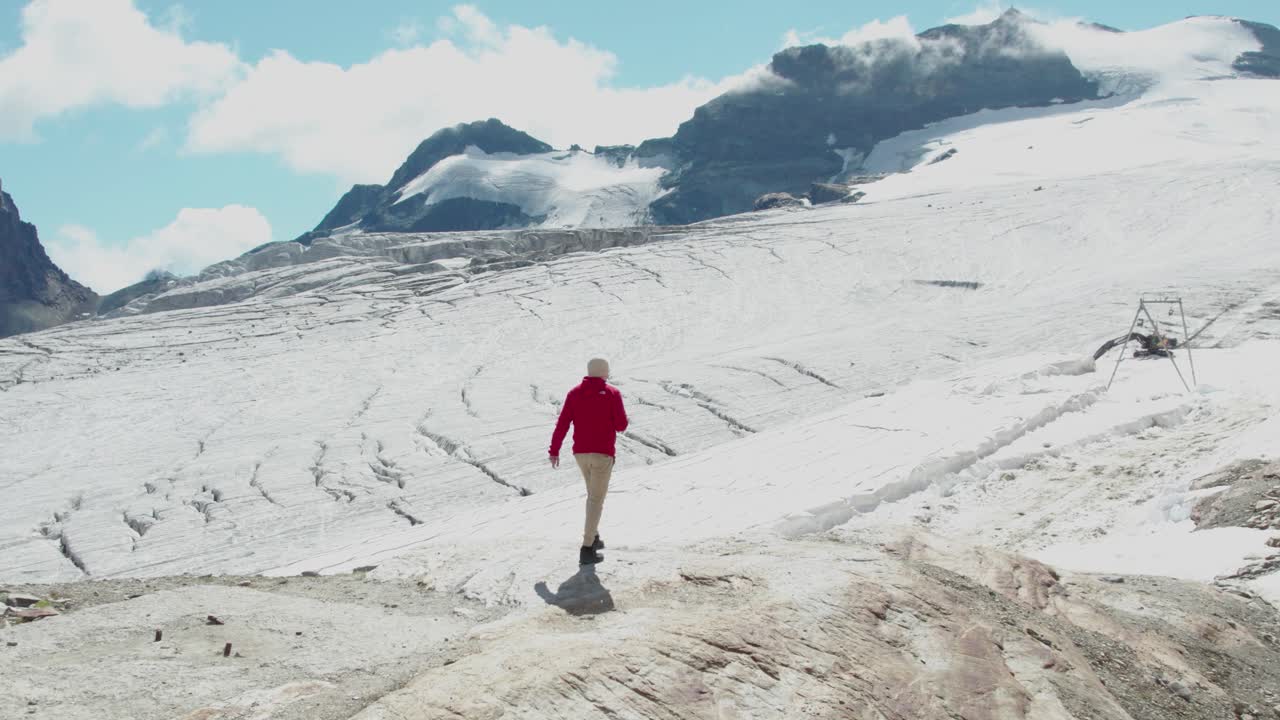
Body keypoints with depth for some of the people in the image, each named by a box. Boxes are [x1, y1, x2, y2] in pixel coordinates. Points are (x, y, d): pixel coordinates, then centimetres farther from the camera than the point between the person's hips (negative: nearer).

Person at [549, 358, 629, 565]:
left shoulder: (574, 394, 3)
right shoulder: (612, 394, -7)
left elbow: (562, 424, -3)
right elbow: (621, 426, -7)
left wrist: (554, 450, -1)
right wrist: (619, 417, 15)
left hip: (581, 453, 4)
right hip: (603, 454, -4)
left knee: (593, 493, 26)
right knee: (596, 500, -2)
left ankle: (593, 537, 30)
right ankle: (587, 549, -9)